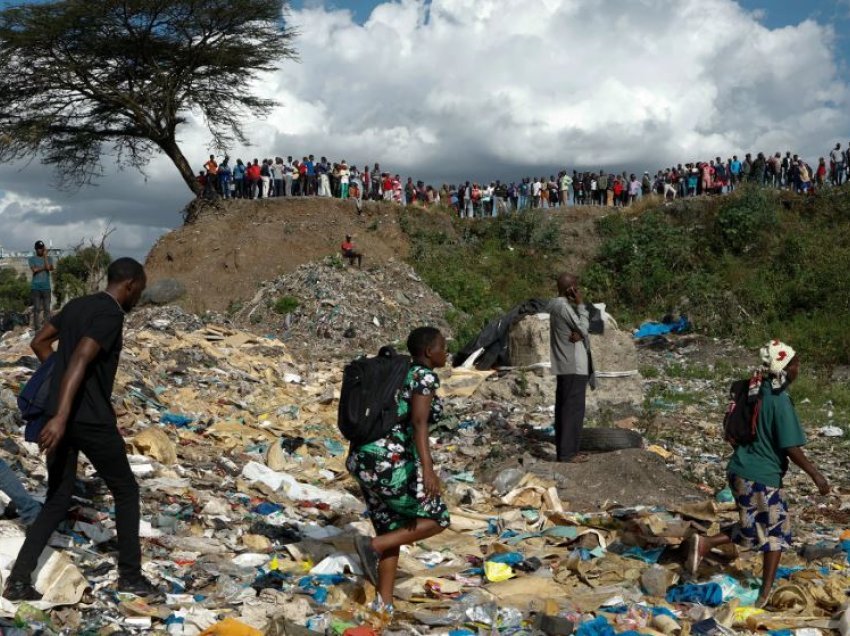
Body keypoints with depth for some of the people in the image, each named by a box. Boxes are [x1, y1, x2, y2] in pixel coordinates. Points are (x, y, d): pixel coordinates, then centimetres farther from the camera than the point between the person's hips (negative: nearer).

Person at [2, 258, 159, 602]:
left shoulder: (77, 305, 13)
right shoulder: (111, 314, -14)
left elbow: (39, 342, 22)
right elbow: (80, 361, -27)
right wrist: (61, 417, -34)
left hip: (63, 416, 8)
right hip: (91, 420, -8)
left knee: (57, 499, 14)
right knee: (126, 491, 9)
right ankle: (130, 575, 16)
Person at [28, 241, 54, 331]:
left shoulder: (49, 258, 7)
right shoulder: (32, 259, 5)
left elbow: (49, 268, -12)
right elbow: (34, 270, -11)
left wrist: (45, 256, -8)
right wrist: (44, 267, -3)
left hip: (46, 287, 1)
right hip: (35, 287, -1)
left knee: (47, 308, -2)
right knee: (37, 308, -2)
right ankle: (37, 328, 0)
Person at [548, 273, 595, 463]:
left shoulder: (557, 304, 12)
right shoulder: (564, 306, -19)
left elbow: (581, 327, 9)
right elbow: (583, 328, -14)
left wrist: (579, 333, -14)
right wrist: (580, 304, -10)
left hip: (564, 364, 10)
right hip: (573, 365, -10)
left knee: (564, 406, 12)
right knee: (573, 408, -6)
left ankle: (562, 450, 17)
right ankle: (567, 453, -4)